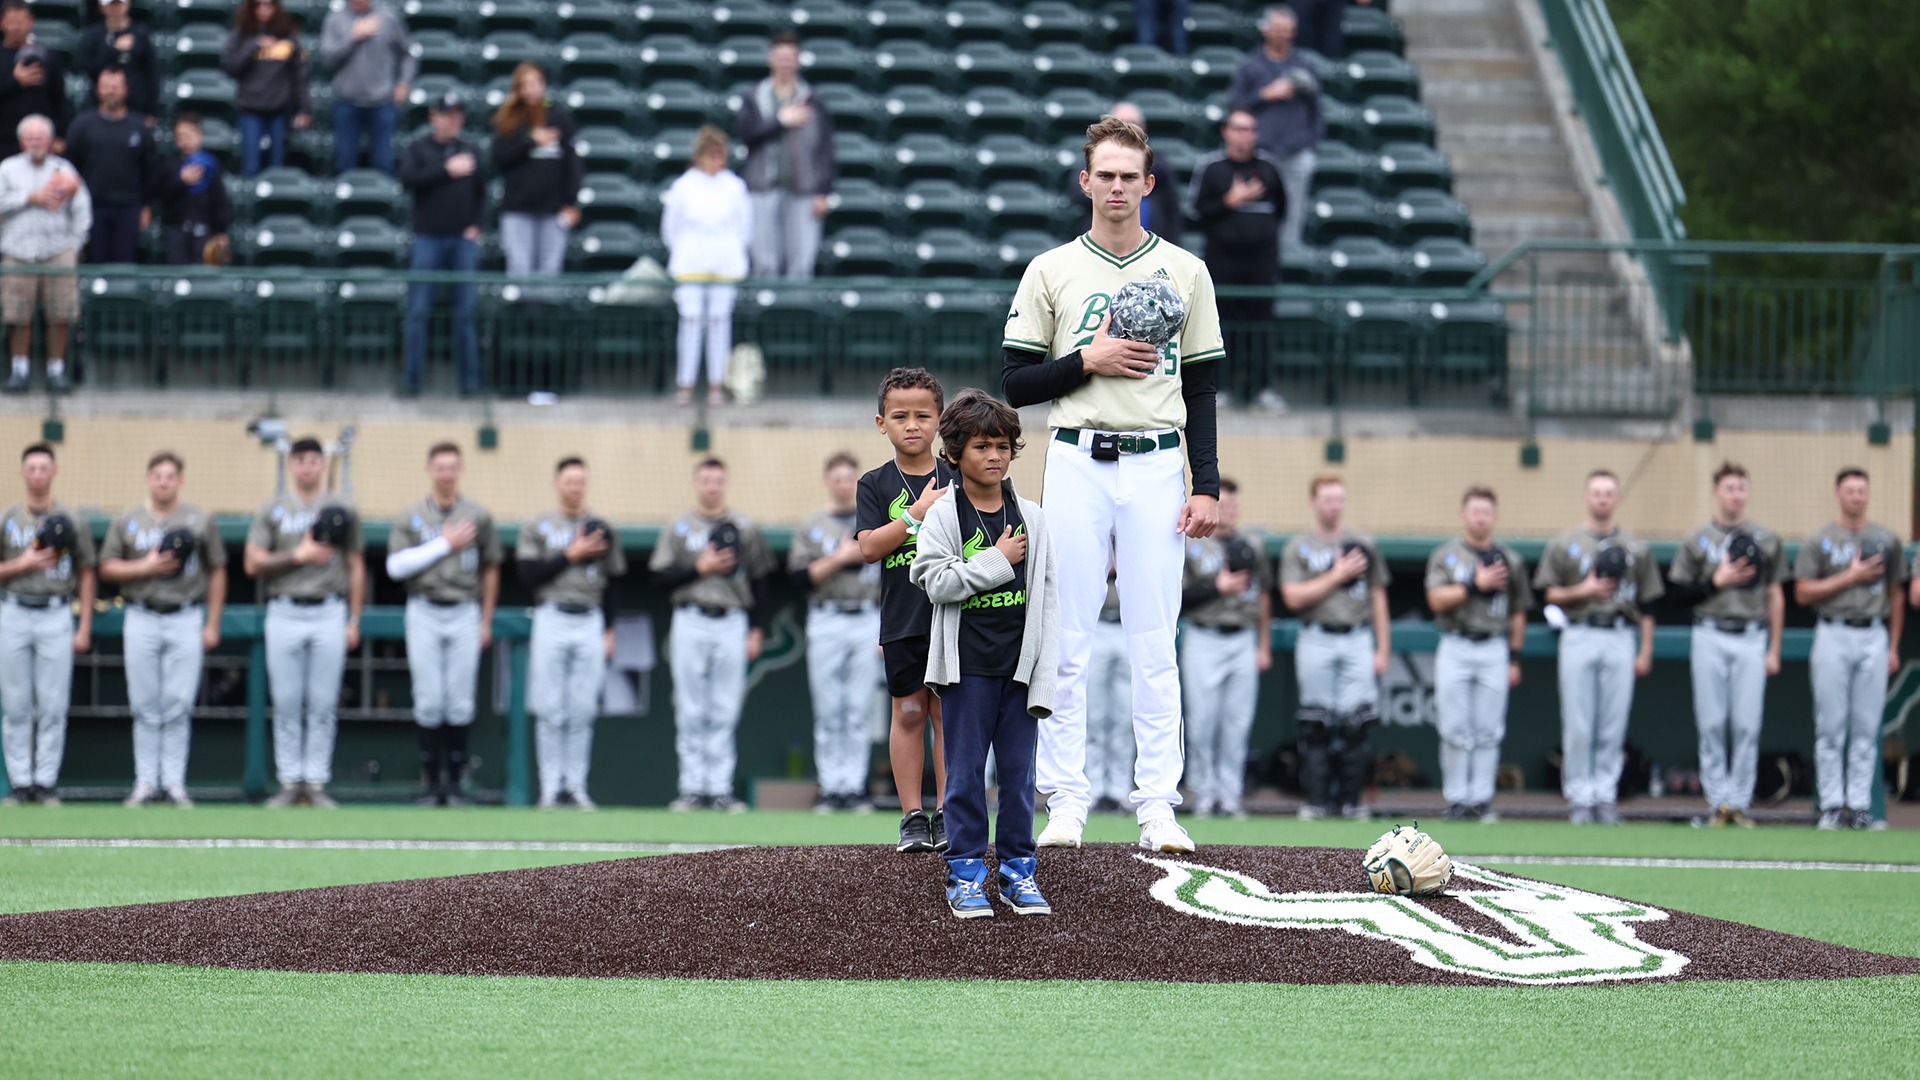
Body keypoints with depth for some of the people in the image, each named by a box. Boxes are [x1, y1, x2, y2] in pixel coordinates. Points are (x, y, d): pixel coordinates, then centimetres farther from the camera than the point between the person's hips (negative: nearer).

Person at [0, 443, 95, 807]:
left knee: (53, 705, -2)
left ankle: (46, 782, 3)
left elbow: (86, 575, 7)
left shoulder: (72, 521, 5)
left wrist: (84, 627, 2)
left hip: (56, 616, -1)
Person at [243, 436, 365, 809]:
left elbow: (356, 568, 9)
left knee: (324, 704, -1)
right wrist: (299, 556, -10)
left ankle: (317, 783, 4)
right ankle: (289, 783, 5)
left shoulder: (341, 511, 8)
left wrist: (354, 621, 3)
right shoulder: (272, 510, 7)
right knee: (286, 704, 1)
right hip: (285, 614, 0)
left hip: (329, 614, 0)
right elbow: (253, 564, 0)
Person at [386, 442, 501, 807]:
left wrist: (486, 622, 8)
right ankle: (431, 781, 5)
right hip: (424, 615, 0)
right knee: (429, 702, -2)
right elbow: (395, 566, -7)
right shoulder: (410, 517, 3)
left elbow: (490, 570, 11)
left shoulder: (478, 516, 6)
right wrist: (445, 544, -10)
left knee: (460, 704, 0)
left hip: (465, 615, 0)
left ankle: (456, 782, 7)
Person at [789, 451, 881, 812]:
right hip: (826, 624, 0)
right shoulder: (810, 527, 8)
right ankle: (831, 787, 1)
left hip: (868, 622, 0)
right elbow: (800, 579, -2)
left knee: (859, 712, -1)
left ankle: (855, 787, 1)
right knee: (828, 712, -1)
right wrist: (840, 558, -12)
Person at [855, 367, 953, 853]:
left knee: (947, 715, 3)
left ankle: (945, 815, 9)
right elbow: (869, 547, -9)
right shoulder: (876, 485, 3)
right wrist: (918, 512, -16)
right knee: (909, 713, 3)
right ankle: (912, 817, 8)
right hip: (901, 620, 0)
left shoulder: (956, 480, 4)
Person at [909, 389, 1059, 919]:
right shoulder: (944, 516, -2)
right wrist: (997, 560, -14)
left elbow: (1048, 598, 6)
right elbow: (936, 582, -14)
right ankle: (966, 873, 7)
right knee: (966, 771, 1)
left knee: (1018, 771, 5)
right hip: (966, 666, -3)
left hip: (1020, 665, 3)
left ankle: (1017, 869, 14)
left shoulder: (1031, 518, 6)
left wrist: (1045, 674, 0)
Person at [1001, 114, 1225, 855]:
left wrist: (1207, 485, 1)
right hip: (1077, 461, 0)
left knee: (1154, 645, -2)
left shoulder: (1184, 272, 10)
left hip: (1157, 466, 0)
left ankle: (1158, 807, -1)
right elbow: (1016, 383, 6)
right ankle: (1066, 801, 2)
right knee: (1067, 641, -2)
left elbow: (1202, 389, 9)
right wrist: (1089, 362, -10)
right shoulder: (1052, 271, 7)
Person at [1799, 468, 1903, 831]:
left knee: (1867, 726, 1)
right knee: (1831, 726, -2)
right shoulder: (1820, 541, 2)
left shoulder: (1887, 540, 9)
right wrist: (1850, 577, -12)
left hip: (1873, 637, 2)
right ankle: (1832, 806, 1)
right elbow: (1803, 593, -3)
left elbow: (1895, 595, 13)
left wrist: (1893, 647, 9)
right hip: (1834, 636, -2)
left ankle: (1860, 807, 4)